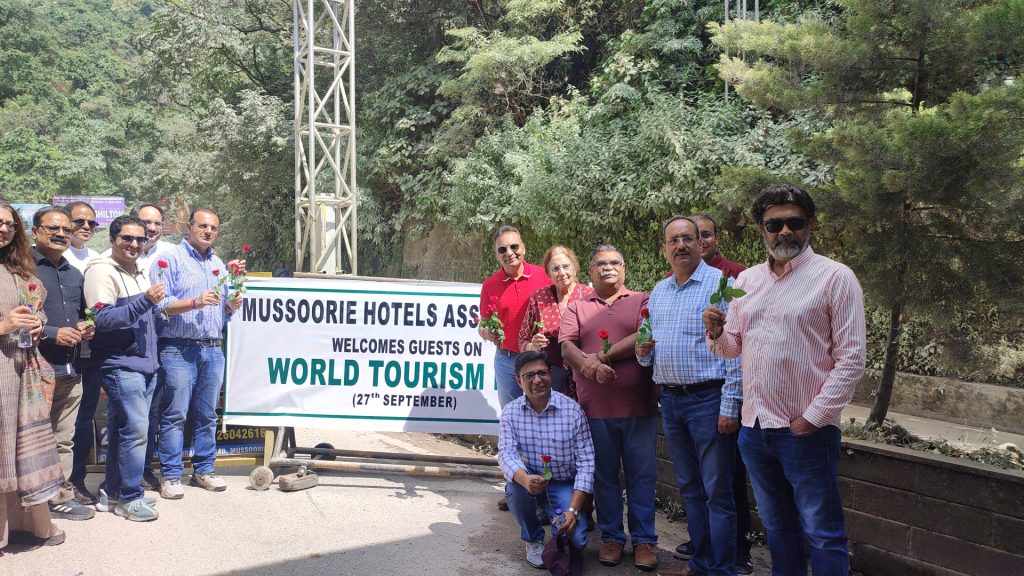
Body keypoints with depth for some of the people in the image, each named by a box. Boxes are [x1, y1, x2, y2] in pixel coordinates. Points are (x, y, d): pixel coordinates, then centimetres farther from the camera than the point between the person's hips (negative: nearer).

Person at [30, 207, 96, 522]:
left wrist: (85, 328, 7)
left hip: (70, 369, 7)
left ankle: (62, 496, 23)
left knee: (64, 439, 14)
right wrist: (51, 333, -17)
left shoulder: (75, 275, 19)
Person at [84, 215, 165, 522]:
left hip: (145, 364, 8)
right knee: (136, 429, -10)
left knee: (123, 430, 13)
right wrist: (145, 300, -25)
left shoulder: (139, 274, 18)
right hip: (121, 365, -8)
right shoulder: (101, 271, -9)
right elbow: (102, 319, -19)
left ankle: (114, 492, 21)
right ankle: (129, 498, 0)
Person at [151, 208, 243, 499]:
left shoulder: (219, 264, 18)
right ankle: (170, 475, 5)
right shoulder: (171, 259, -2)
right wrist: (195, 302, -21)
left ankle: (204, 470, 20)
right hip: (179, 349, -6)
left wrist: (231, 305, 2)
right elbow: (158, 304, -11)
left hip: (213, 349, 6)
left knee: (207, 414, 10)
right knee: (175, 415, -3)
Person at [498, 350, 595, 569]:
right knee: (515, 486, -32)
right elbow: (506, 454, -17)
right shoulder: (510, 412, -7)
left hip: (564, 485, -1)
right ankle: (533, 538, -1)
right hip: (528, 480, 2)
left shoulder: (572, 410, -13)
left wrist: (573, 509, -23)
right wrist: (525, 479, -41)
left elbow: (586, 461, -14)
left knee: (576, 540, -22)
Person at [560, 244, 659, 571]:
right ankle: (611, 538, 21)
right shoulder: (577, 308, 13)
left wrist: (603, 356, -12)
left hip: (639, 407, -1)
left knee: (641, 475, 4)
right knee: (604, 475, 9)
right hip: (595, 408, 2)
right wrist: (589, 366, -19)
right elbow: (566, 346, 0)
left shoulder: (642, 301, 8)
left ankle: (644, 540, 14)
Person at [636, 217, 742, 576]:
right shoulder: (657, 293, 13)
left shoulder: (721, 284, -8)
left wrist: (730, 404, -18)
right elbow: (650, 349, 22)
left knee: (717, 493, 0)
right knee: (690, 489, 16)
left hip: (708, 398, -7)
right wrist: (644, 353, -1)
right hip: (670, 400, 7)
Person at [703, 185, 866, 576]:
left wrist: (813, 417, -16)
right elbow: (734, 347, 15)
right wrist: (717, 334, -8)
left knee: (822, 535, 6)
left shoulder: (835, 277, -8)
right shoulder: (747, 280, 9)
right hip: (754, 428, 6)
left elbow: (851, 359, -12)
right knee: (777, 529, 19)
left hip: (806, 431, -5)